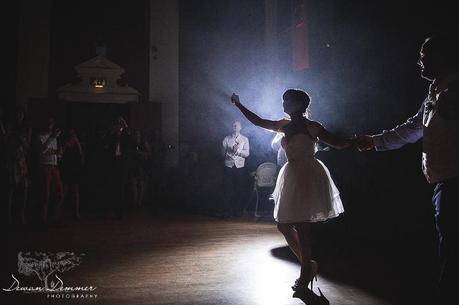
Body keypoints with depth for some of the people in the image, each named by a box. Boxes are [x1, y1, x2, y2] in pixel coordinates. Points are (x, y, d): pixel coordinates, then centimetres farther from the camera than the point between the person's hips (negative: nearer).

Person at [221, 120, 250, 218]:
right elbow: (223, 151, 2)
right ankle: (227, 211, 3)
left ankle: (238, 210, 14)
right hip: (228, 167, 0)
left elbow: (247, 153, -3)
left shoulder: (245, 139, 7)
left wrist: (238, 151, -18)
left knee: (239, 189, 4)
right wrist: (226, 154, -18)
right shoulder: (227, 139, 9)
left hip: (240, 167, 0)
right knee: (227, 189, -2)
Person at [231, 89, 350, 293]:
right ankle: (308, 265, 21)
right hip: (291, 176, 7)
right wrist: (239, 105, 21)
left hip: (308, 176, -7)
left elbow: (338, 143, -6)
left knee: (301, 226, -6)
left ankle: (306, 273, 9)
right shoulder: (285, 125, 11)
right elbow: (259, 122, 18)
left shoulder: (312, 127, -7)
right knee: (283, 225, 7)